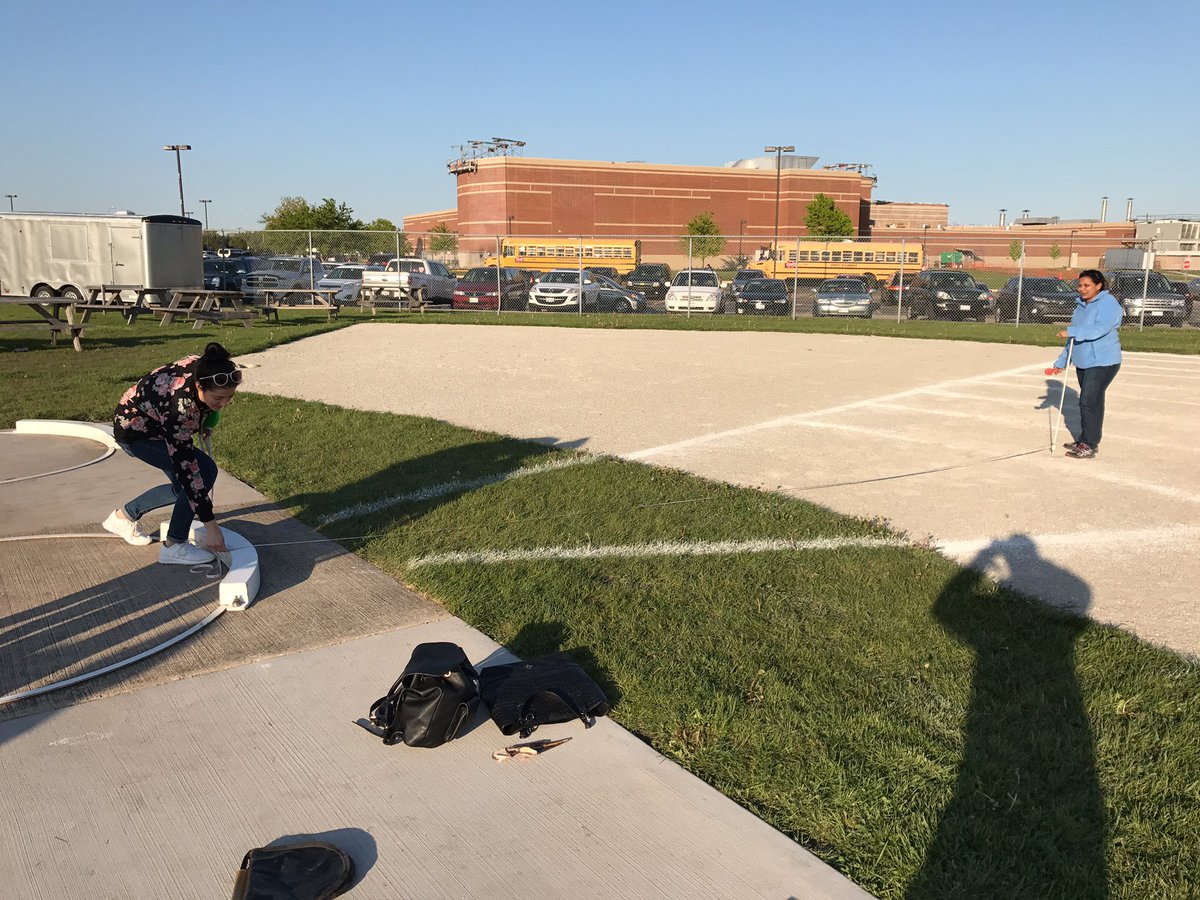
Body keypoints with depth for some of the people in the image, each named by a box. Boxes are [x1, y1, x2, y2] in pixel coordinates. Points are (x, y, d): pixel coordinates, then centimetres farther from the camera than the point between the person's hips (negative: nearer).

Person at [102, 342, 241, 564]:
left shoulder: (203, 368, -24)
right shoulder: (180, 405, -41)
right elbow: (185, 467, -37)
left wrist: (204, 423, -3)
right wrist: (210, 524, -34)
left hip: (156, 423, 8)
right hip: (134, 431, -8)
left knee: (183, 489, 10)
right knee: (205, 471, -22)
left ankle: (124, 515, 30)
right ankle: (174, 546, -11)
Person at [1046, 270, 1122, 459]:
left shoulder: (1108, 303, -13)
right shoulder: (1081, 305, 13)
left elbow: (1100, 329, -30)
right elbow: (1073, 337, 18)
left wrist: (1071, 331, -32)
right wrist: (1061, 361, 17)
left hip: (1102, 362, -8)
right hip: (1083, 362, 9)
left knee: (1089, 402, -11)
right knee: (1087, 401, 14)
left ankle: (1090, 447, -6)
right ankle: (1085, 441, 23)